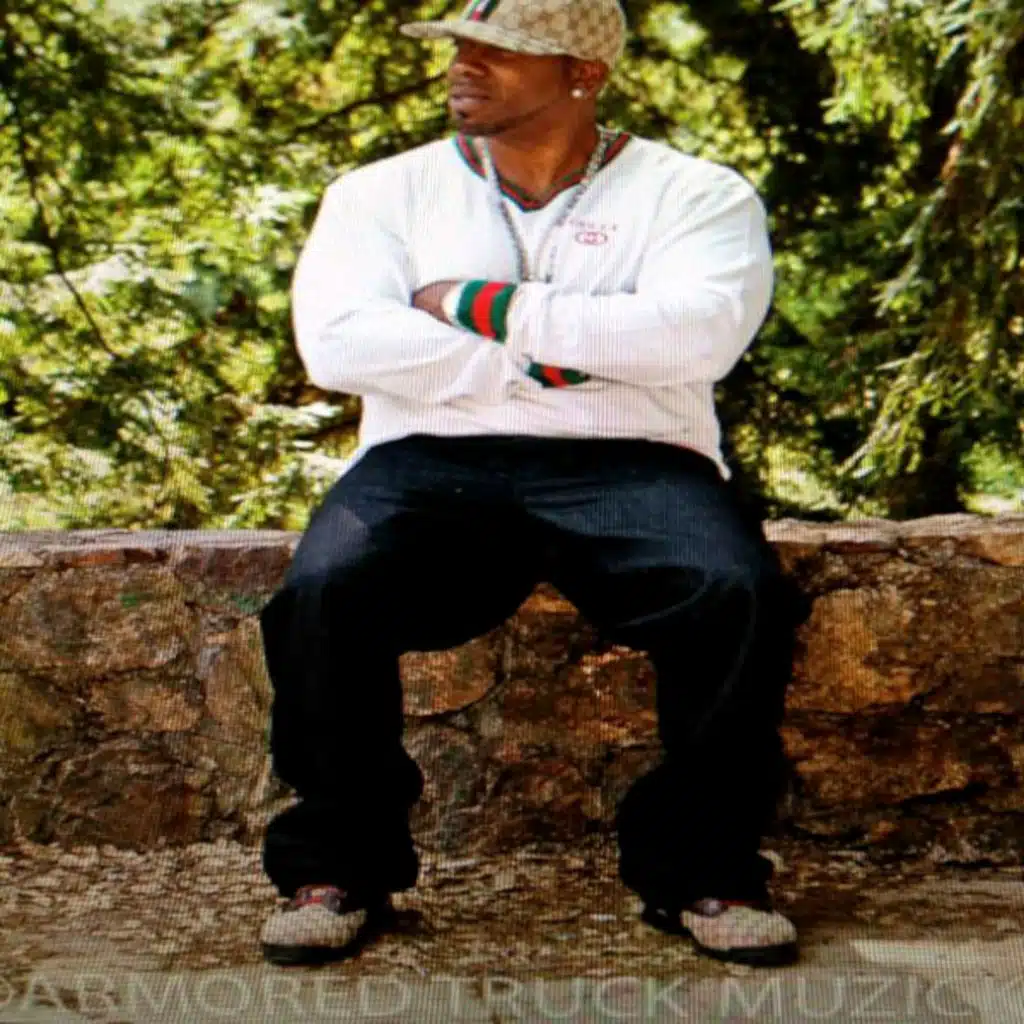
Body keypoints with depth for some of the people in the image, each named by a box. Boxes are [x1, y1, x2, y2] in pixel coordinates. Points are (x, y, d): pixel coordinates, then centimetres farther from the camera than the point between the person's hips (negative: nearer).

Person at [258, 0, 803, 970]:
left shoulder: (696, 192, 10)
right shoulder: (383, 192, 16)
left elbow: (700, 333, -10)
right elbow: (336, 342, -2)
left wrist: (483, 307, -7)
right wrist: (540, 364, -8)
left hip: (632, 462, -1)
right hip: (433, 457, 1)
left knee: (738, 591, -30)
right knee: (322, 587, -28)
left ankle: (700, 868, -9)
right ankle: (336, 863, -8)